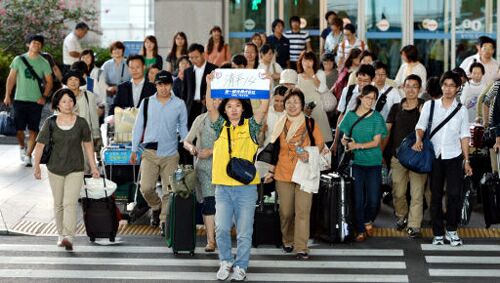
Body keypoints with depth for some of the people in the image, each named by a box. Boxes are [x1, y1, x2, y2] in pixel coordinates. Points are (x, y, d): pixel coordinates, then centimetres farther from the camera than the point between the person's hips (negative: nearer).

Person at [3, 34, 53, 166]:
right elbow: (11, 78, 6)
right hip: (20, 99, 0)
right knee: (18, 128, -1)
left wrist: (44, 96, -8)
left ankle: (28, 155, 5)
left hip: (36, 101, 0)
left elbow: (49, 82, 6)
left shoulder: (44, 63, 4)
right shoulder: (19, 60, 3)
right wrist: (7, 95, -1)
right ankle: (22, 147, 28)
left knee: (33, 130, -3)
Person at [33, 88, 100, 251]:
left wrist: (93, 167, 9)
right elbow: (40, 145, -1)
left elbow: (88, 145, 8)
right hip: (55, 169, 2)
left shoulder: (81, 123, -2)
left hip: (75, 170, -2)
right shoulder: (50, 123, -2)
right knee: (58, 203, 12)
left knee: (70, 202, -15)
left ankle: (68, 237, -23)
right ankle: (61, 234, 27)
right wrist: (36, 166, -8)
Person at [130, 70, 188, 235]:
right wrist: (134, 150, 8)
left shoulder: (179, 104, 2)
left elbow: (183, 128, 11)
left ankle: (164, 221, 13)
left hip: (171, 155, 0)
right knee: (146, 188, -10)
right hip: (150, 153, 0)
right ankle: (156, 207, 20)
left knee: (169, 191, 1)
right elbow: (138, 126, 9)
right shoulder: (146, 103, 3)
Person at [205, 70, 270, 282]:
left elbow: (264, 108, -7)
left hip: (246, 187, -1)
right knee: (222, 228, -5)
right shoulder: (220, 126, 10)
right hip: (223, 186, 1)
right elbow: (210, 108, -4)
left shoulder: (250, 126, 6)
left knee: (244, 231, 2)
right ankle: (226, 262, 16)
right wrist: (209, 85, -15)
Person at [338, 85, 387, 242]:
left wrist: (358, 145, -19)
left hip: (374, 163, 0)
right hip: (356, 162, 0)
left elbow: (376, 141, -5)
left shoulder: (377, 117, 1)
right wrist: (346, 142, -14)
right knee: (358, 199, -4)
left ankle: (368, 220, 27)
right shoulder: (350, 115, 5)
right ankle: (360, 230, 12)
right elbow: (345, 137, 10)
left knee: (373, 199, -3)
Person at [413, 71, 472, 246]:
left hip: (454, 157, 0)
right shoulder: (430, 105, 6)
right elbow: (420, 126, 2)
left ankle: (451, 230, 6)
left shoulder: (461, 110, 8)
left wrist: (467, 160, 4)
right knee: (436, 196, 4)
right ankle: (438, 233, 11)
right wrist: (419, 139, -20)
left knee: (454, 194, -9)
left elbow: (464, 136, 8)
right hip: (435, 156, 0)